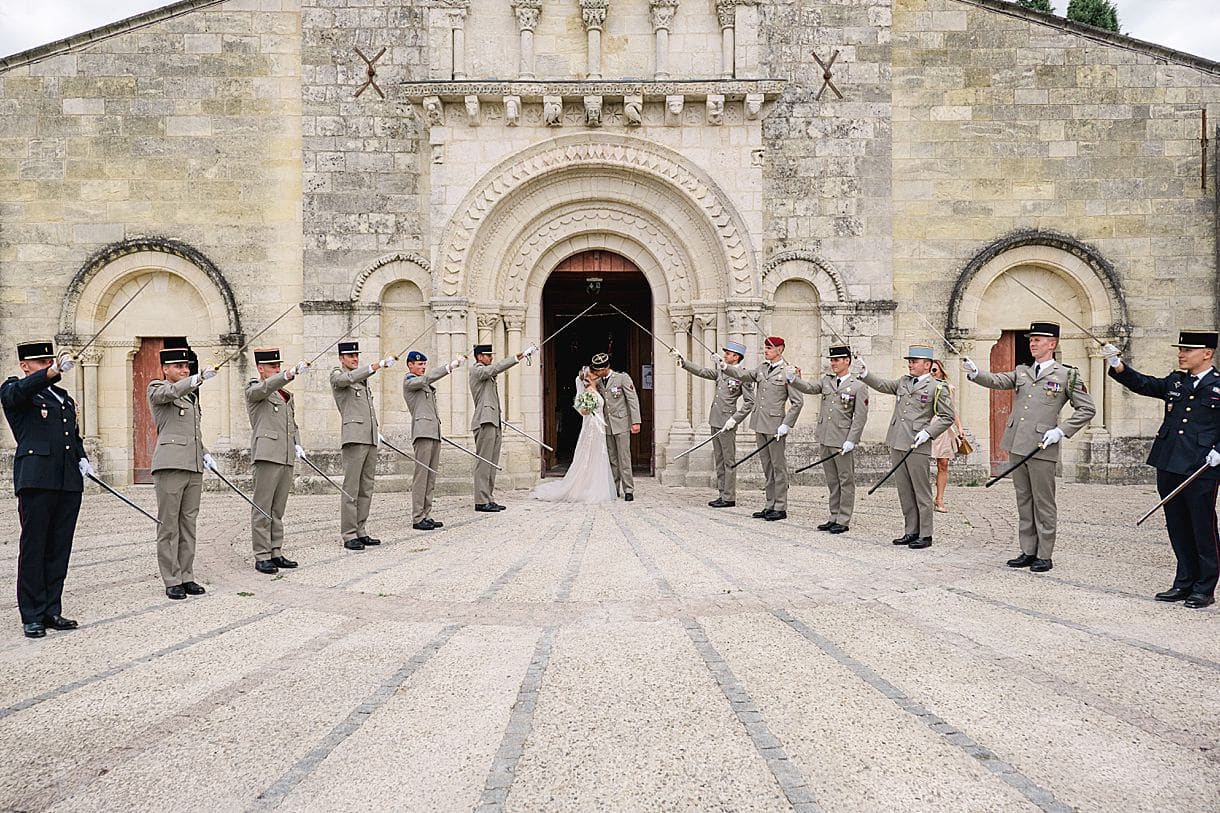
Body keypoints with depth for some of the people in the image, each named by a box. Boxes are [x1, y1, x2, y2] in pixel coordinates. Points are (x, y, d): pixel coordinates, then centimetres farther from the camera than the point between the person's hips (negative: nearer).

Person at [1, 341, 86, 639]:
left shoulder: (64, 396, 24)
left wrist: (82, 458, 13)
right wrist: (53, 371, -37)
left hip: (69, 481, 6)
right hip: (36, 479, -6)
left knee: (59, 549, 7)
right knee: (33, 548, -1)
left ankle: (52, 611, 15)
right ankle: (32, 616, 5)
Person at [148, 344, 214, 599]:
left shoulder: (192, 394, 20)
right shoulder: (156, 389, 0)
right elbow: (171, 392, -25)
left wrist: (204, 453, 14)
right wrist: (199, 378, -40)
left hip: (194, 466, 7)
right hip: (170, 465, -7)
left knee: (189, 524, 9)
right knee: (169, 526, -2)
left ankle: (186, 577, 15)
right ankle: (172, 581, 2)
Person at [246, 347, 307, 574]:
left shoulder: (285, 394, 22)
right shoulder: (254, 390, 0)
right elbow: (266, 386, -24)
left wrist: (297, 444, 11)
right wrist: (290, 373, -39)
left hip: (287, 457, 7)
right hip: (267, 455, -7)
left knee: (278, 509, 11)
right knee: (263, 508, -4)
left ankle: (276, 552, 17)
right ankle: (262, 557, -1)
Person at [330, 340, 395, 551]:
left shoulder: (363, 379, 23)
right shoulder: (337, 376, 0)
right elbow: (350, 378, -24)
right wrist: (376, 366, -32)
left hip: (370, 439, 8)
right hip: (353, 438, -8)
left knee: (367, 488, 8)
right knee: (351, 488, -8)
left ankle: (361, 532, 13)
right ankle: (348, 535, -6)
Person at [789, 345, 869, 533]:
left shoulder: (858, 387, -6)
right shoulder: (826, 380, 12)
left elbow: (860, 417, -9)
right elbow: (809, 388, 0)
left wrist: (851, 441, -15)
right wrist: (794, 379, -19)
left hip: (843, 443, -6)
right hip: (825, 440, 6)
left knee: (846, 482, 2)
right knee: (832, 482, 14)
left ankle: (843, 521, 7)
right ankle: (834, 517, 22)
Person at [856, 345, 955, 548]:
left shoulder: (937, 388, -2)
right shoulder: (903, 382, 16)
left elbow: (947, 417, -3)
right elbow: (882, 385, 12)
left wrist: (928, 432, -13)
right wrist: (865, 374, -5)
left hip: (917, 446, -6)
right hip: (897, 444, 6)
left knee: (921, 492, -2)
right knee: (904, 491, 10)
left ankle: (925, 535, 4)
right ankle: (911, 531, 18)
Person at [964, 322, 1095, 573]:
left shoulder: (1067, 374, 0)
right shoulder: (1021, 372, 14)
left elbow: (1087, 409, 1)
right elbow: (996, 381, 0)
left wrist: (1061, 430, -10)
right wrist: (975, 372, -20)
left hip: (1042, 448, -5)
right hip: (1017, 446, 5)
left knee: (1043, 504, 1)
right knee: (1024, 503, 12)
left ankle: (1044, 556, 9)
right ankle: (1028, 552, 20)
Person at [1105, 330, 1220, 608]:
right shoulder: (1175, 382, 12)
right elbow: (1143, 384, 5)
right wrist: (1118, 365, -9)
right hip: (1169, 467, 6)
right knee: (1178, 529, 12)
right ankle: (1185, 582, 23)